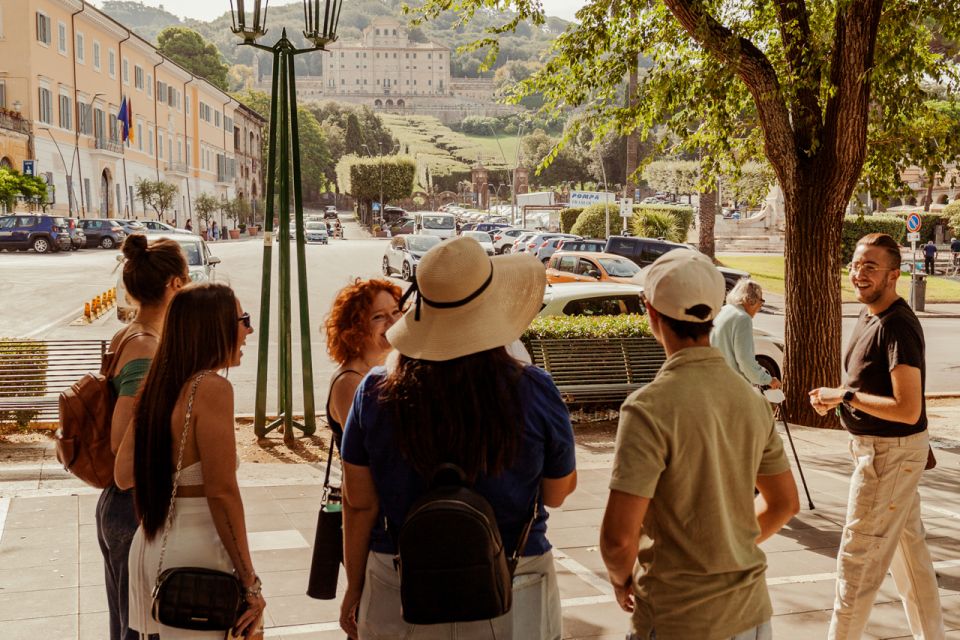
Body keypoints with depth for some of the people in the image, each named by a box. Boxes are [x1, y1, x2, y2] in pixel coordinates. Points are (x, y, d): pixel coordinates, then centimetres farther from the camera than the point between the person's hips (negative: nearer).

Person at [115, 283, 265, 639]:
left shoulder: (159, 385, 7)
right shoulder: (211, 387, -16)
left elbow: (124, 475, 8)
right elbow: (222, 492, -19)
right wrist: (249, 582, -15)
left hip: (150, 545, 8)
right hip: (195, 552, -8)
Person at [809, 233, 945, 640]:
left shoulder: (898, 327, -23)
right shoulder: (870, 315, 8)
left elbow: (908, 410, -28)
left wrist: (845, 395, -20)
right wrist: (835, 398, 1)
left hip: (890, 453, -10)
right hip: (879, 449, 10)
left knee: (858, 559, -2)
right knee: (909, 549, 20)